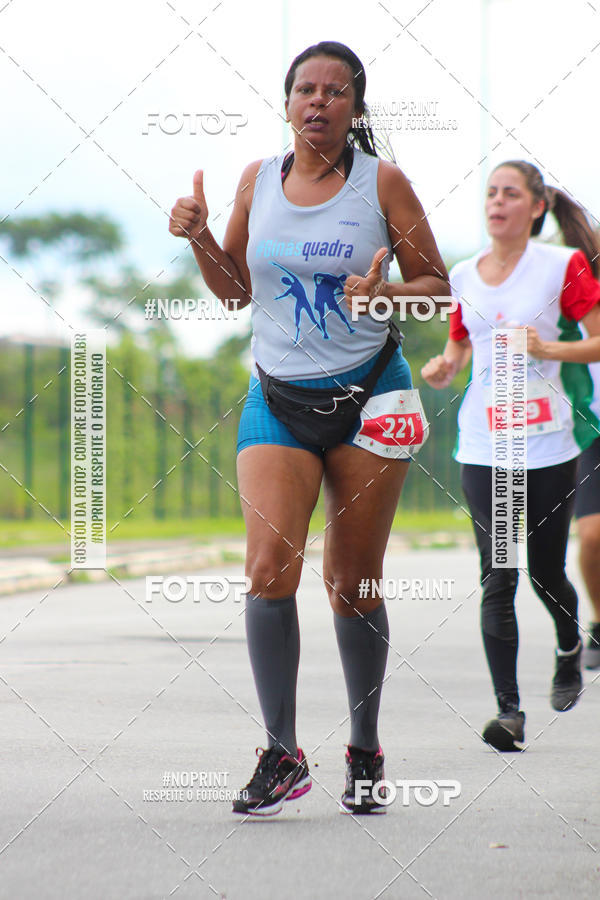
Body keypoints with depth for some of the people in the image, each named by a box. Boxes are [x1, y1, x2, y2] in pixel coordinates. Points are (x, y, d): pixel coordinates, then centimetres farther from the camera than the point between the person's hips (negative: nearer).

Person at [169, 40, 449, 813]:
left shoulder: (382, 182, -1)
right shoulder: (258, 179, 7)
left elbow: (436, 285, 2)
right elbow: (235, 289, 17)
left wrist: (386, 293, -18)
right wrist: (198, 238, -1)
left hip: (370, 394, -2)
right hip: (277, 397, 2)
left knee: (354, 583, 3)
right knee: (269, 568, -16)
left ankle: (365, 752, 18)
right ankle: (282, 755, -10)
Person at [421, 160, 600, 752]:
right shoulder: (464, 276, 9)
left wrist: (548, 348, -18)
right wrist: (443, 369, -3)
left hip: (548, 443, -2)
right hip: (483, 444, 3)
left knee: (546, 573, 5)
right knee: (496, 579, -5)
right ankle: (509, 709, -4)